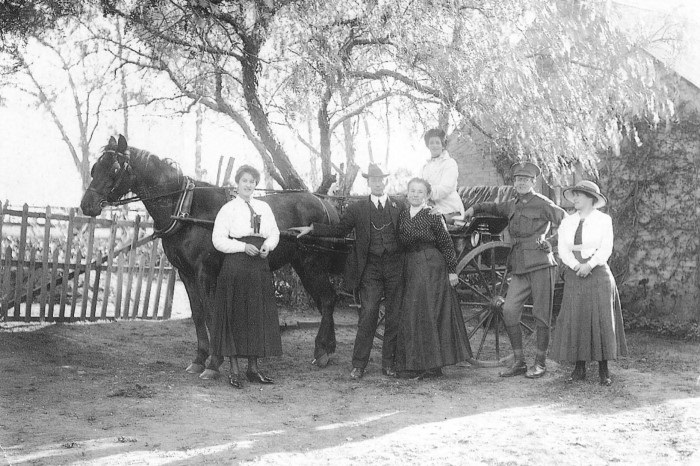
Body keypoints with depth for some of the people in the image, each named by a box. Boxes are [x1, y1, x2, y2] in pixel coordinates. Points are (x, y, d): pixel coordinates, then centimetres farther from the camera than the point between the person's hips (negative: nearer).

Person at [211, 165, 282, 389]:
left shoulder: (264, 208, 12)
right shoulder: (228, 209, -2)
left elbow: (275, 234, 15)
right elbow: (218, 240, -8)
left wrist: (267, 245, -7)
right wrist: (243, 246, -19)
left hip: (260, 265, 5)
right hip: (236, 266, -5)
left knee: (259, 316, 8)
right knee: (235, 317, -2)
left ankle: (253, 368, 17)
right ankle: (234, 370, 5)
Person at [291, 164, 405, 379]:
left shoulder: (400, 207, 9)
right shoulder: (357, 208, 7)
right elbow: (339, 229, 9)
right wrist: (312, 229, 2)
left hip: (395, 266, 1)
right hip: (370, 268, -1)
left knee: (394, 316, 4)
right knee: (368, 314, -6)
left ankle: (389, 364, 14)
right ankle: (358, 365, 1)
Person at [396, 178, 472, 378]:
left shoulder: (432, 216, -5)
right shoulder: (402, 216, 10)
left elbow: (447, 245, -3)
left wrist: (452, 270, -6)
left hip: (432, 267, -6)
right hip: (410, 269, 6)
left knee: (429, 314, -5)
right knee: (410, 315, 4)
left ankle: (431, 364, 0)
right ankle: (414, 363, 10)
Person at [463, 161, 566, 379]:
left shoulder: (542, 204, -2)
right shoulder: (513, 205, 17)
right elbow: (495, 207, 37)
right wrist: (475, 208, 29)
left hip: (541, 264, -6)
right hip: (519, 267, 6)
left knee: (541, 316, -2)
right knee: (509, 311, -3)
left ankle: (540, 363, 10)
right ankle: (519, 362, 6)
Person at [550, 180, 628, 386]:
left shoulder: (603, 220, 4)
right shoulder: (567, 222, 13)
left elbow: (606, 248, -5)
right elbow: (562, 249, 3)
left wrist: (589, 265, -20)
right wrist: (576, 266, -15)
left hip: (597, 274, -3)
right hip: (573, 276, 3)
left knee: (601, 320, -3)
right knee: (575, 320, -1)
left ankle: (603, 370, 2)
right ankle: (579, 368, 5)